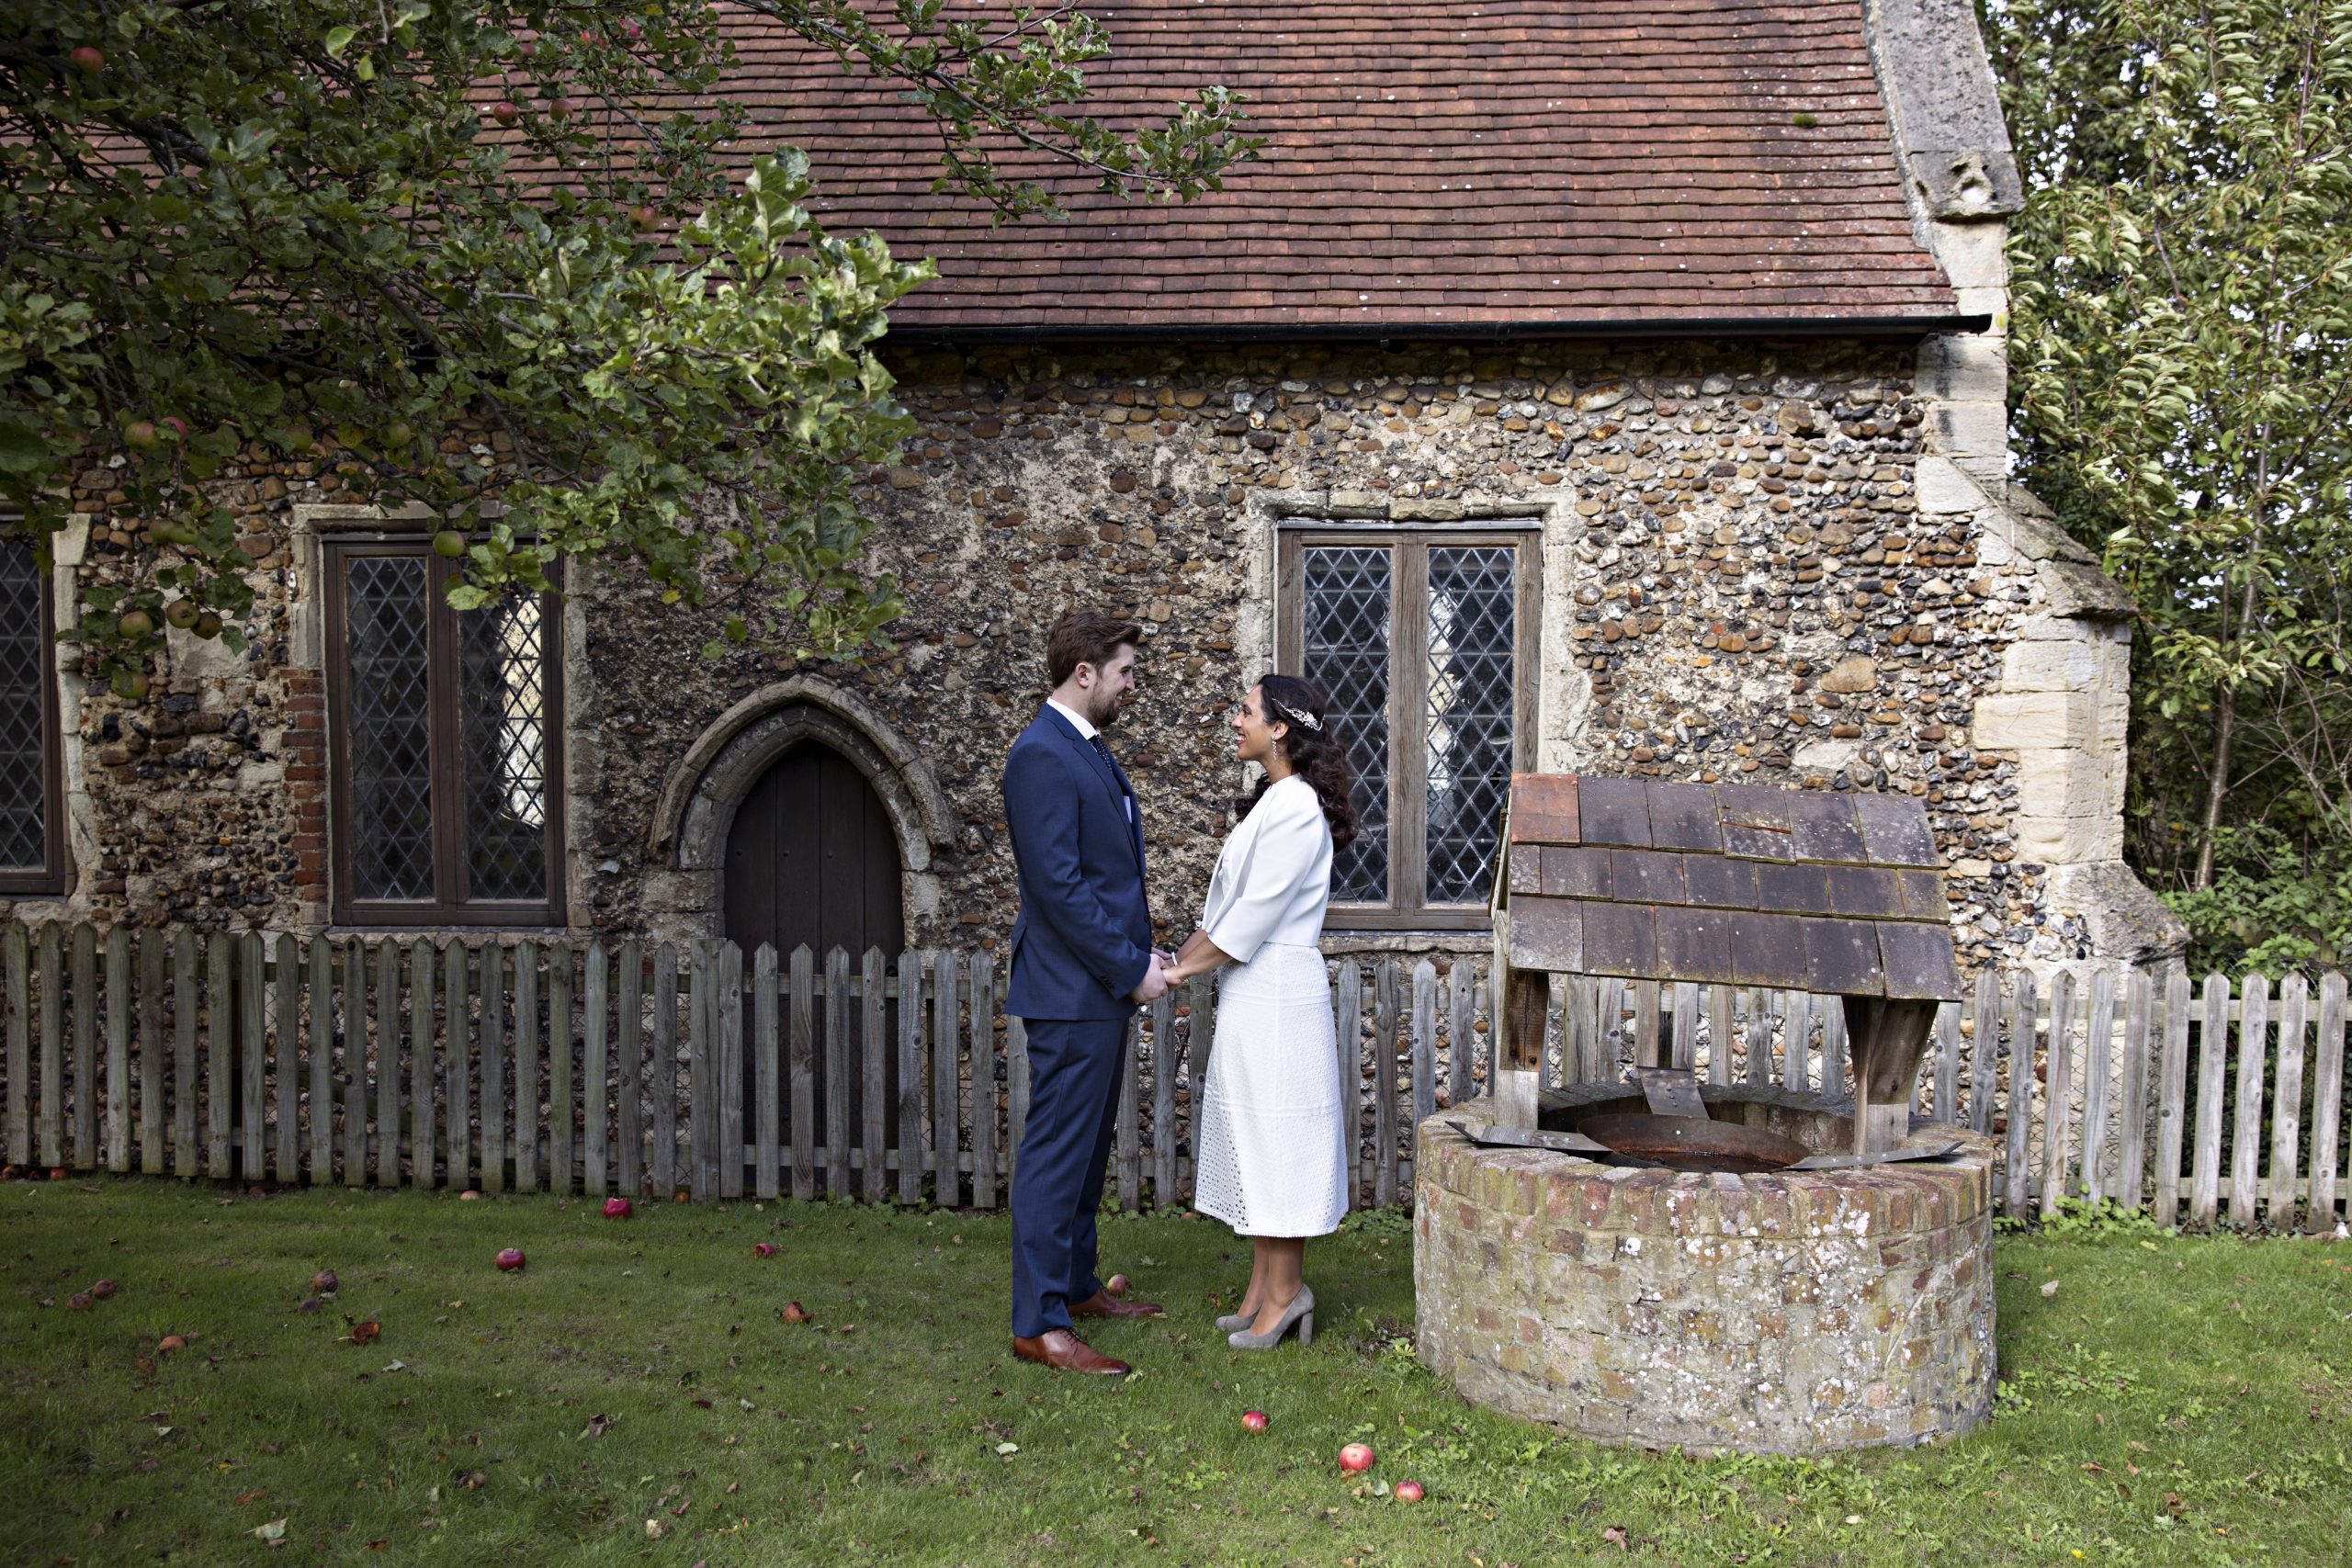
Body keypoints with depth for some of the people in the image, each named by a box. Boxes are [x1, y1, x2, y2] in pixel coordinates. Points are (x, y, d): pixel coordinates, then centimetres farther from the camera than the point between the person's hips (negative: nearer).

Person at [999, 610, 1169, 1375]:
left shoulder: (1090, 750, 15)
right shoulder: (1042, 755, -17)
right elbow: (1059, 885, -22)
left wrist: (1137, 952, 11)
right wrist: (1131, 968, -17)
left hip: (1104, 986, 10)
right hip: (1071, 991, -10)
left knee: (1087, 1148, 19)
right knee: (1056, 1154, -4)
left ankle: (1076, 1283, 32)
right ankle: (1040, 1324, 3)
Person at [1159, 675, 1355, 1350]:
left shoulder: (1297, 808, -16)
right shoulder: (1272, 802, 15)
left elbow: (1258, 910, -18)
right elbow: (1229, 905, 17)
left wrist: (1189, 968, -11)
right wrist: (1179, 960, 10)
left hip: (1277, 996, -10)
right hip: (1250, 993, 10)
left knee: (1276, 1140, -3)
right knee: (1257, 1142, 13)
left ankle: (1283, 1293, 7)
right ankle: (1265, 1287, 20)